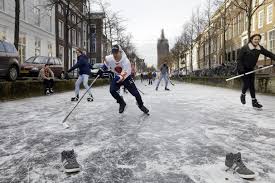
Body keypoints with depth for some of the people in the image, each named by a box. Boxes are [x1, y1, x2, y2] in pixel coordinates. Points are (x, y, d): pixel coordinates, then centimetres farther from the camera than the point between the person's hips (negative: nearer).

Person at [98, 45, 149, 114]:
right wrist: (102, 69, 0)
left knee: (135, 92, -7)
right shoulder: (109, 58, -22)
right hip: (117, 77, 3)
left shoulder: (126, 61, -34)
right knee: (112, 91, -18)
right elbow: (106, 61, 5)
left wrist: (119, 78, -55)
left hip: (126, 77, -3)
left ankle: (141, 105, 21)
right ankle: (122, 103, 7)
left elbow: (123, 76, -39)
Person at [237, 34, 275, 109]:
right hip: (243, 68, -5)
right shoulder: (245, 48, -15)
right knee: (246, 84, -11)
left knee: (252, 85, 5)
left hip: (251, 69, 5)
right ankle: (243, 95, 20)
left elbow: (268, 54, -2)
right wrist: (241, 69, -24)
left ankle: (254, 101, 10)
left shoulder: (260, 48, 1)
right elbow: (239, 59, -16)